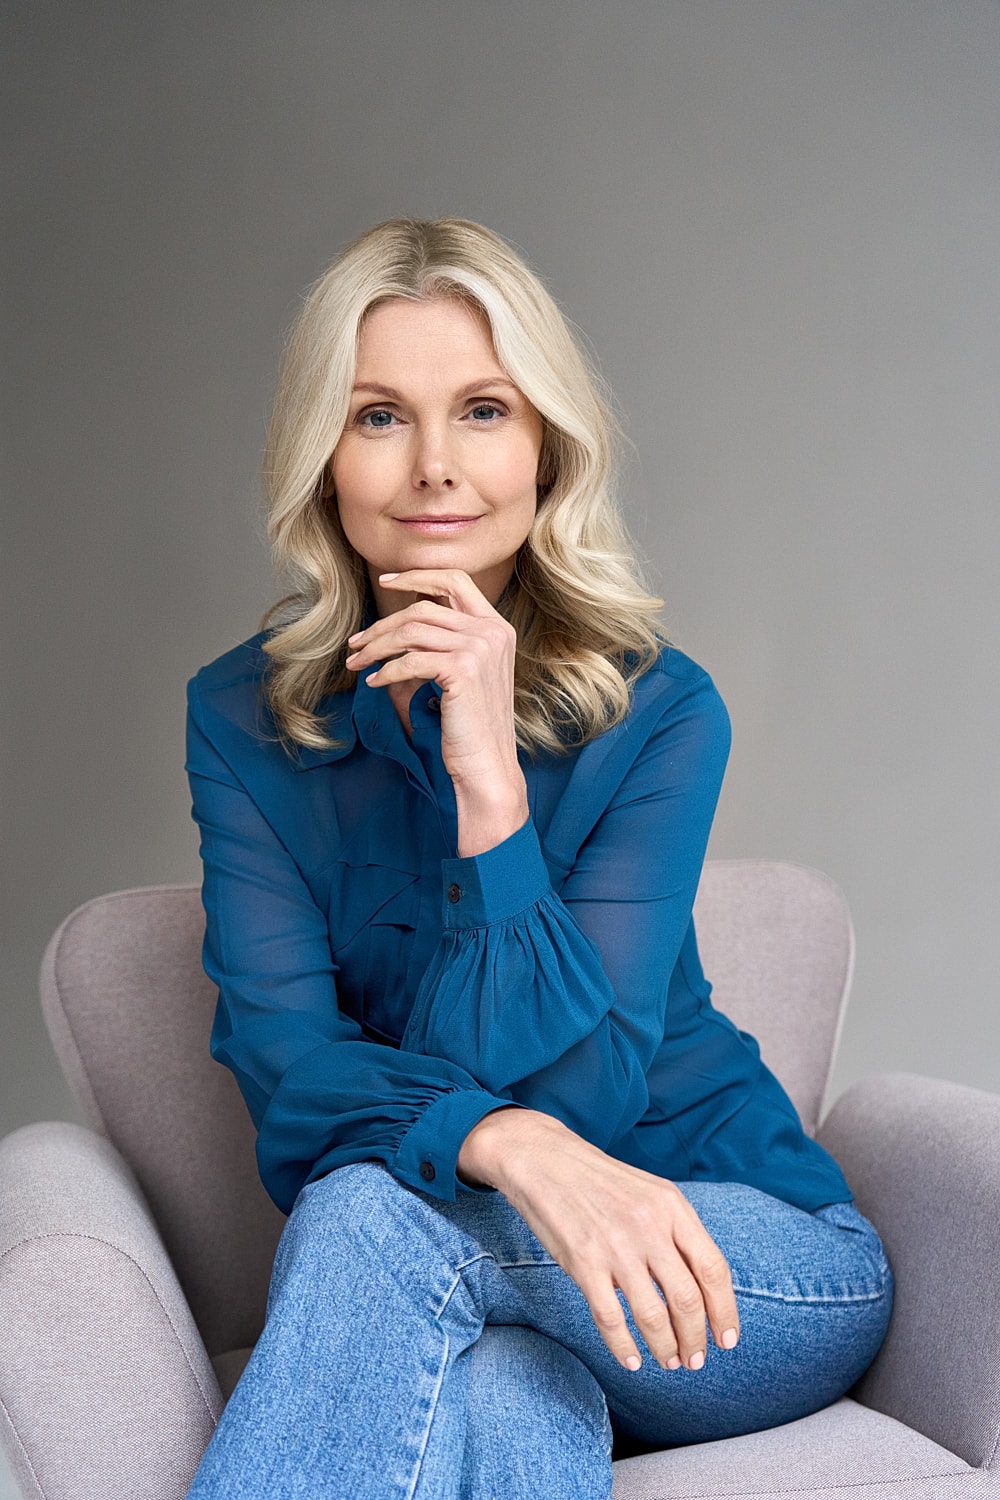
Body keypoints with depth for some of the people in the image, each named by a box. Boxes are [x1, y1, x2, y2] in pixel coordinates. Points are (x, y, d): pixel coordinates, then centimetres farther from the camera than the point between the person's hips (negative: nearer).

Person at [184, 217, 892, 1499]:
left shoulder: (657, 712, -12)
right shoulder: (242, 718, -4)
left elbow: (575, 1090, -18)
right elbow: (282, 1056, -14)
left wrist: (488, 780, -28)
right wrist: (514, 1144, -34)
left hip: (760, 1263, -1)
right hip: (490, 1295, 1)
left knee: (375, 1210, -31)